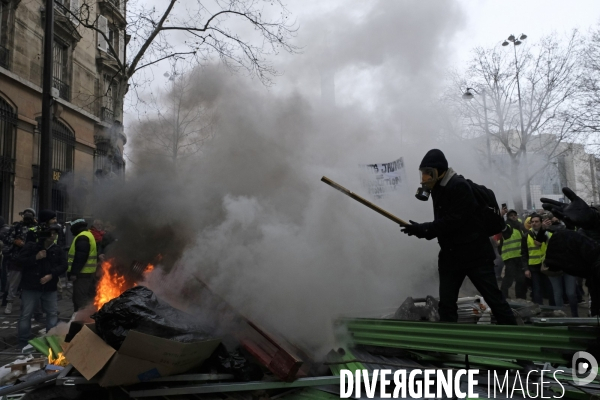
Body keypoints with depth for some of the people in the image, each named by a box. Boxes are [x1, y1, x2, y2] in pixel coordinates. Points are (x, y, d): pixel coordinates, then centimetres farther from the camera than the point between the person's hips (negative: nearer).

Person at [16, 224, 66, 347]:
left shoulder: (58, 250, 3)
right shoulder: (30, 246, -3)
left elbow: (63, 266, -2)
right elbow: (20, 261, -9)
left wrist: (51, 275, -16)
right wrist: (36, 257, -20)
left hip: (50, 287, 3)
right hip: (30, 286, -3)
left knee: (53, 313, 6)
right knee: (26, 314, 2)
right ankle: (23, 341, 13)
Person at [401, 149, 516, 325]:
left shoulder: (459, 186, -17)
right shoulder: (439, 188, 11)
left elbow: (453, 221, -24)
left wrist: (422, 229, -21)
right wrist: (422, 229, 0)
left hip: (475, 254, -8)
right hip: (450, 255, 8)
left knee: (494, 298, 1)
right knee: (446, 304, 7)